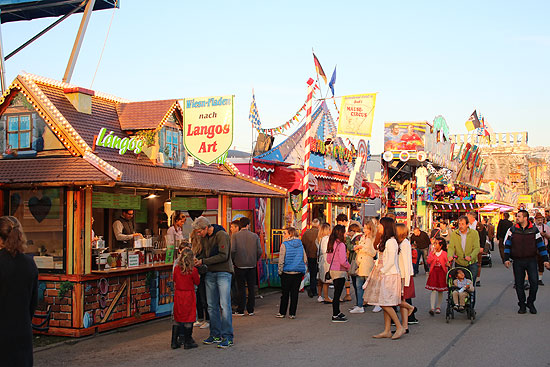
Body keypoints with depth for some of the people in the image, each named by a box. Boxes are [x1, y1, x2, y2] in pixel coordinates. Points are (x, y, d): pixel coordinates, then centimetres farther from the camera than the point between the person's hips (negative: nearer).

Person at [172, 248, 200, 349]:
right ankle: (187, 342, 8)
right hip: (189, 295, -4)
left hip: (178, 295, 4)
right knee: (188, 319, 4)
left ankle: (174, 342, 16)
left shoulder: (176, 268, -3)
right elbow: (197, 282, -2)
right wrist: (197, 276, 15)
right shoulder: (193, 270, -14)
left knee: (177, 319, 12)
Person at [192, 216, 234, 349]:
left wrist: (203, 261, -16)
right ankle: (216, 335, 17)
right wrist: (198, 261, -2)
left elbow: (223, 256, -19)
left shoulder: (221, 235, -13)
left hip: (223, 273, -7)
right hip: (210, 274, 7)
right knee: (212, 306, 8)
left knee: (224, 305, -9)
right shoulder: (203, 238, 11)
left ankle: (227, 337, -4)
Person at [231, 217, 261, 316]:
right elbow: (259, 251, -4)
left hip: (239, 265, -1)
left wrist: (233, 261, 0)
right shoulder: (255, 236, -1)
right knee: (251, 288, 10)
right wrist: (255, 260, 10)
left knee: (241, 288, 4)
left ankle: (240, 310, 7)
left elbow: (232, 250, -14)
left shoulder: (235, 235, -6)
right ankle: (250, 310, 14)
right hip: (252, 265, 1)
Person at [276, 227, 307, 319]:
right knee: (295, 293, 7)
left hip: (287, 271, -3)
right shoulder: (300, 244, 4)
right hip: (299, 272, 3)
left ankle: (282, 312, 13)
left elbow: (281, 260, -10)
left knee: (285, 293, 7)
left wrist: (280, 271, 0)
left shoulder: (284, 244, -9)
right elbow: (305, 259, 7)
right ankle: (292, 313, 10)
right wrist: (303, 271, 17)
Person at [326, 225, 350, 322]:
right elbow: (343, 261, -21)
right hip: (339, 271, -8)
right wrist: (348, 267, -4)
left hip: (332, 270, 8)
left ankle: (337, 312, 29)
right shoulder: (341, 245, -17)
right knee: (337, 294, -3)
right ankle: (335, 316, 2)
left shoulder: (331, 244, 8)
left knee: (337, 293, 19)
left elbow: (328, 259, 14)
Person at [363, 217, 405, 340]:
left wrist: (381, 271, -14)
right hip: (383, 275, 10)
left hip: (389, 275, -10)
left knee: (385, 303, -10)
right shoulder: (384, 240, 15)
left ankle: (400, 327, 0)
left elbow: (391, 261, -18)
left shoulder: (391, 242, -15)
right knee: (384, 304, 8)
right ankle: (387, 331, 11)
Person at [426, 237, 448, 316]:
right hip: (433, 272, 0)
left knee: (440, 291, 7)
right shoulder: (431, 253, 4)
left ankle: (438, 307, 20)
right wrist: (433, 253, -12)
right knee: (434, 290, -8)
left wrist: (447, 264, -17)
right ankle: (432, 308, -12)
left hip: (442, 272, 0)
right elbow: (428, 261, -8)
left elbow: (447, 263, 4)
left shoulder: (444, 254, 1)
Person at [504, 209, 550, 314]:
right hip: (517, 261, 1)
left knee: (534, 282, -6)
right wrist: (506, 259, -2)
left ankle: (530, 303, 15)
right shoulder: (513, 229, 2)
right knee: (519, 284, 4)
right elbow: (507, 244, 5)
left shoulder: (534, 229, 1)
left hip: (531, 260, -1)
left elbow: (541, 245, 6)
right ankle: (522, 305, 17)